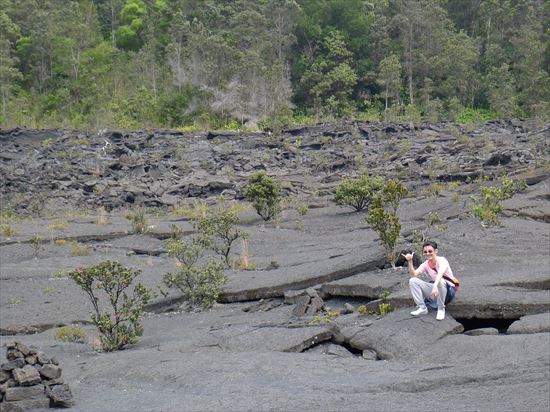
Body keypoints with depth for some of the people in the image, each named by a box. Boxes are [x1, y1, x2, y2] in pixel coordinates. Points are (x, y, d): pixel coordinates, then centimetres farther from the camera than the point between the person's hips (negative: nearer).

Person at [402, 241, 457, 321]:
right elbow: (413, 275, -12)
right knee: (413, 281, -10)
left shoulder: (442, 260, -18)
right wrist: (410, 261, -22)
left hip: (449, 290, -6)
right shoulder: (425, 264, 1)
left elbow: (440, 273, -40)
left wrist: (435, 286, -58)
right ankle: (422, 308, -8)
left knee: (440, 281, -41)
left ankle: (441, 309, -20)